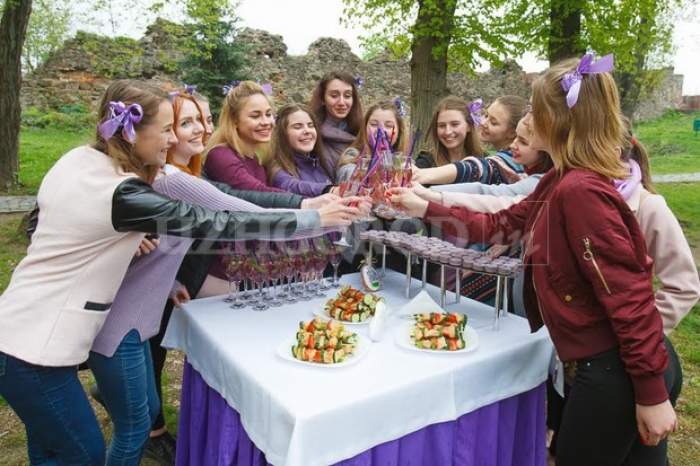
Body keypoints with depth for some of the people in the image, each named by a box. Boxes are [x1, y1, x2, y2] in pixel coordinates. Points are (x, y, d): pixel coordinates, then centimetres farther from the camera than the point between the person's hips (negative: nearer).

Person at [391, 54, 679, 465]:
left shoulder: (580, 190, -22)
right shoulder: (559, 183, 8)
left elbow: (627, 296, -24)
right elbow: (499, 225, 16)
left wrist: (651, 393, -19)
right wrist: (424, 208, 15)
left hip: (616, 368, -9)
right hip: (605, 362, 9)